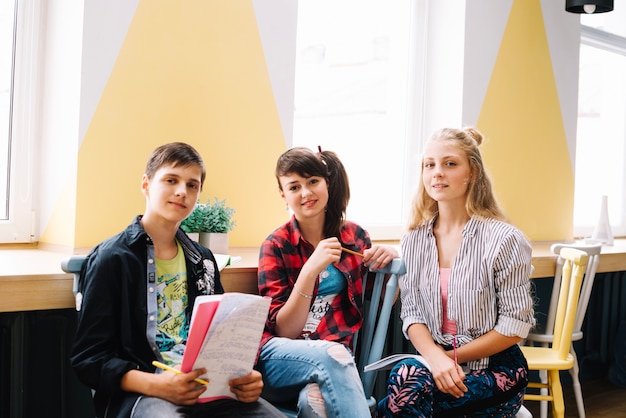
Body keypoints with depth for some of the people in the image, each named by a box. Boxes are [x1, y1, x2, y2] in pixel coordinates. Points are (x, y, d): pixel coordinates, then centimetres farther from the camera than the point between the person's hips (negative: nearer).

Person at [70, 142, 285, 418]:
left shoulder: (202, 260, 16)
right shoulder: (112, 258, -2)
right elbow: (89, 358, -5)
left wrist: (242, 375, -2)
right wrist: (156, 384, -21)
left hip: (205, 386, 5)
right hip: (139, 391, -5)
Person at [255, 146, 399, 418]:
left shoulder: (354, 236, 8)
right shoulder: (276, 246, 0)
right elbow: (283, 331, -6)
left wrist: (389, 262, -2)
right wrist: (310, 270, -20)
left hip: (334, 353, 1)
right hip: (282, 359, 0)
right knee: (332, 354, -34)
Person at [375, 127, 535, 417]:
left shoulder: (504, 239, -9)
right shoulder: (413, 241, 5)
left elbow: (516, 325, -8)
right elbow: (411, 312, 1)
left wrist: (452, 357, -11)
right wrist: (435, 357, -19)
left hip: (495, 370, -4)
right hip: (434, 364, 4)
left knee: (402, 390, -30)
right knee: (407, 377, -31)